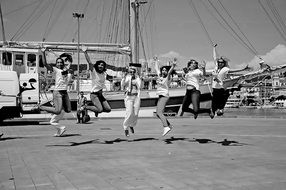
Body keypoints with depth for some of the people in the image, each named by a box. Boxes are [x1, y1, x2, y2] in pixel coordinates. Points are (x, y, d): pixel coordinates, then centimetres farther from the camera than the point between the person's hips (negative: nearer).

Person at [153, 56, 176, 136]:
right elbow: (156, 69, 30)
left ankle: (166, 127, -34)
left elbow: (170, 70, -23)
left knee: (159, 112, -23)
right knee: (157, 114, 13)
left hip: (164, 96, -9)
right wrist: (156, 61, 41)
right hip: (160, 96, 9)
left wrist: (173, 65, -38)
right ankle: (169, 125, 24)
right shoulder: (160, 76, 13)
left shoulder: (167, 77, -5)